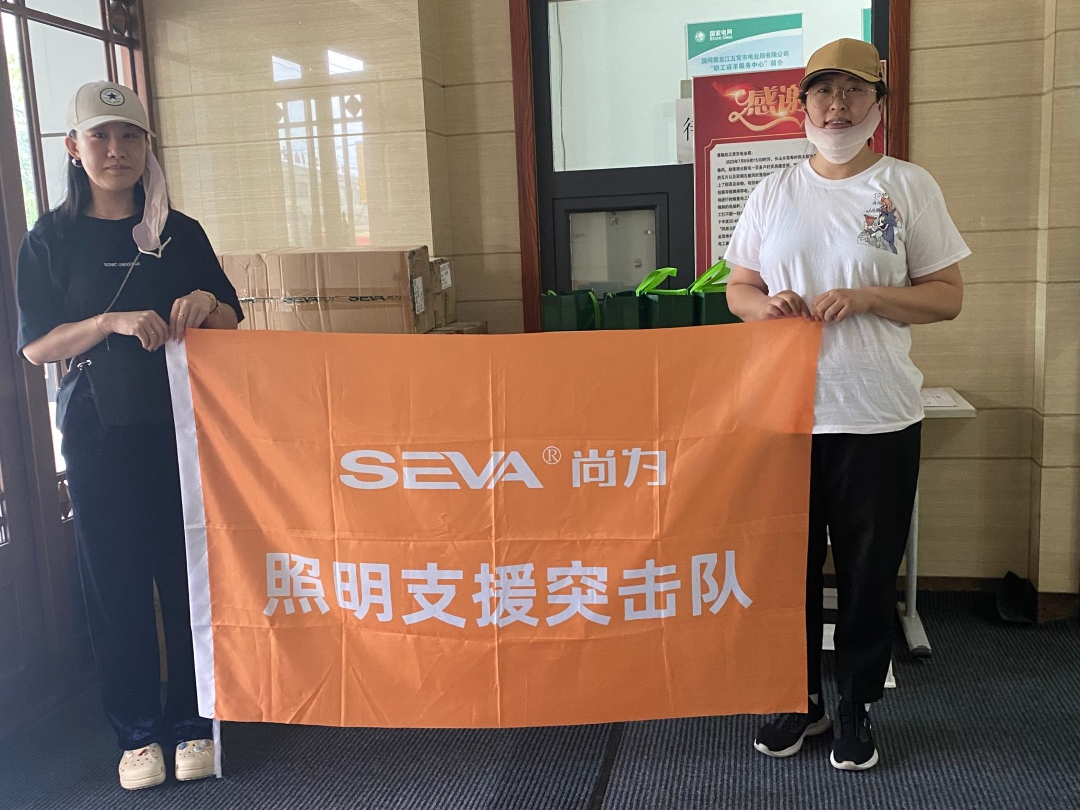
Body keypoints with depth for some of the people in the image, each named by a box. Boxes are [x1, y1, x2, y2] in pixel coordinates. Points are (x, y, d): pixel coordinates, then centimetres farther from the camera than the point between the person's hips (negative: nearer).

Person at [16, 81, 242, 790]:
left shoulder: (180, 234, 8)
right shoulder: (51, 241, 4)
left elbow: (233, 326, 10)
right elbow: (35, 346, -2)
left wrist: (206, 304, -12)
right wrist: (113, 322, -18)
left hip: (181, 426, 1)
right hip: (99, 434, -1)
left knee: (191, 573, 2)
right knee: (116, 580, 4)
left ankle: (192, 721, 18)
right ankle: (137, 730, 19)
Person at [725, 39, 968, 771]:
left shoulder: (909, 186, 1)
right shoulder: (774, 191, 8)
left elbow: (947, 296, 0)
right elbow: (738, 288, 12)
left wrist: (865, 297, -16)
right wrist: (765, 305, -11)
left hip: (878, 420, -2)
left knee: (870, 572, 8)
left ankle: (858, 707, 27)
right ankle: (801, 700, 30)